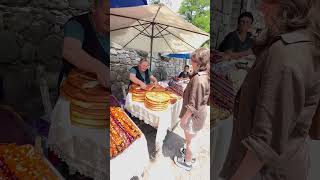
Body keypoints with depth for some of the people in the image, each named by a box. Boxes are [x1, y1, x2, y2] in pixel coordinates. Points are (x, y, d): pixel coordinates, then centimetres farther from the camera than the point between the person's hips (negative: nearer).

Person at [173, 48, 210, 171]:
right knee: (190, 137, 28)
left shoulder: (198, 78, -29)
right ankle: (189, 153, 50)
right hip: (200, 113, 9)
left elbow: (193, 104, -26)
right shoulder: (206, 76, -1)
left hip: (193, 115, -9)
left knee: (189, 139, 11)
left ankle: (187, 162, 31)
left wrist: (184, 118, -18)